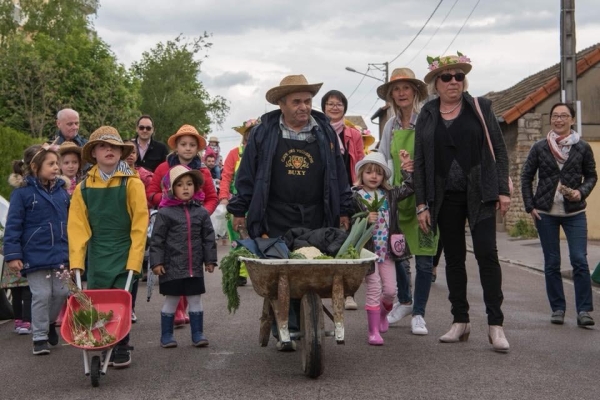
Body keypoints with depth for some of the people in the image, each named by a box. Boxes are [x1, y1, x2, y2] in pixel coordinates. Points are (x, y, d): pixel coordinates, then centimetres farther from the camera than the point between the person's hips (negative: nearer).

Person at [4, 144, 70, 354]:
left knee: (61, 292, 8)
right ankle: (40, 337, 14)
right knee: (41, 295, 0)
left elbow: (69, 221, 14)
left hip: (60, 254, 5)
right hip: (35, 256, -5)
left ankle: (50, 322, 35)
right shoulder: (22, 192, -11)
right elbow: (13, 225, -11)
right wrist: (13, 255, -14)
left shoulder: (61, 190, 5)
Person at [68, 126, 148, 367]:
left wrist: (134, 261, -14)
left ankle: (121, 350, 16)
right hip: (97, 258, 3)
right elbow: (77, 227, 1)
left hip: (125, 256, -3)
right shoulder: (84, 187, 4)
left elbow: (140, 225, -8)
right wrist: (76, 261, -8)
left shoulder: (132, 183, -5)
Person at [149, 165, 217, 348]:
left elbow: (208, 237, 8)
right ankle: (166, 335, 17)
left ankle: (198, 334, 17)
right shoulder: (165, 213, -5)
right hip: (171, 267, -3)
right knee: (171, 300, 7)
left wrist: (210, 260, 5)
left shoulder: (201, 212, 4)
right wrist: (156, 262, -10)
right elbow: (157, 239, -5)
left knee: (195, 300, 9)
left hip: (195, 267, 3)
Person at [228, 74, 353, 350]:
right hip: (276, 221, -2)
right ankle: (288, 331, 3)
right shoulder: (263, 133, 3)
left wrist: (343, 211, 11)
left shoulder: (325, 132, 9)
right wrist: (239, 210, 5)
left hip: (316, 219, 2)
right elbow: (247, 173, 6)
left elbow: (338, 173, 13)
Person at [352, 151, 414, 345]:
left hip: (386, 251, 5)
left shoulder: (389, 194, 9)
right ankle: (373, 331, 4)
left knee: (390, 290, 7)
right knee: (374, 289, -5)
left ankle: (382, 314, 38)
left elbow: (408, 188, 10)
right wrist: (365, 220, -26)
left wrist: (407, 168, 4)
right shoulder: (355, 197, -7)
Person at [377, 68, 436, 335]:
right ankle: (404, 301, 29)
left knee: (424, 257, -1)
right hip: (398, 196, 4)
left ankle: (418, 313, 9)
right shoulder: (391, 126, 10)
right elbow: (382, 161, 12)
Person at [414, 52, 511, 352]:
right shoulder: (426, 116, 7)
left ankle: (495, 324, -6)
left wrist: (503, 190, -5)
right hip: (445, 198, 2)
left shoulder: (480, 108, 3)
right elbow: (420, 162, 6)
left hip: (480, 195, -2)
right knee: (454, 259, 7)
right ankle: (460, 322, 16)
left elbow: (499, 150, 3)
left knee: (486, 254, -10)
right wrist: (422, 204, 1)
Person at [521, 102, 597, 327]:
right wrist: (530, 207, 1)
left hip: (574, 212, -1)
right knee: (551, 263, 5)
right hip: (546, 213, 1)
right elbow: (526, 177, 8)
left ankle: (584, 310, -4)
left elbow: (591, 176, 11)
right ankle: (557, 309, 15)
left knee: (579, 260, -10)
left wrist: (581, 192, -9)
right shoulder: (540, 148, 3)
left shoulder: (582, 148, 2)